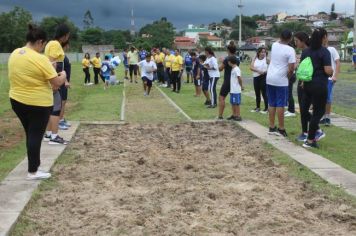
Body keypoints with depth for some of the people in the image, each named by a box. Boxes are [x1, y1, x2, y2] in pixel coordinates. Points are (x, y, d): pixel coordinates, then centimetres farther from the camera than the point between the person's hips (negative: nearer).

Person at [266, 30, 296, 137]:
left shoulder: (274, 45, 6)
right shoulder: (290, 50, -11)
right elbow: (291, 68, -14)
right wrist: (288, 77, 1)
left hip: (270, 79, 6)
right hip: (281, 80, -6)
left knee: (271, 104, 12)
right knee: (280, 105, -1)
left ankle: (272, 127, 17)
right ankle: (281, 129, 4)